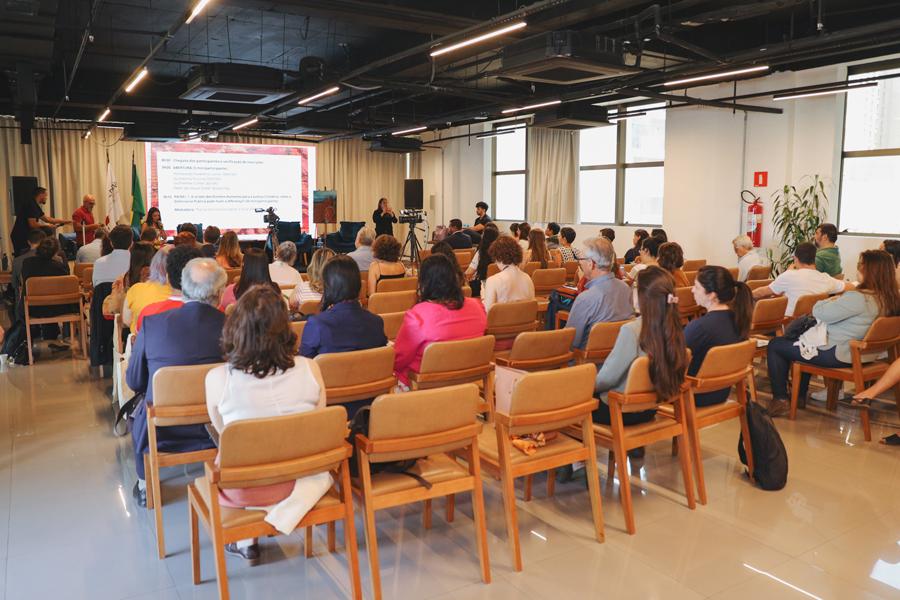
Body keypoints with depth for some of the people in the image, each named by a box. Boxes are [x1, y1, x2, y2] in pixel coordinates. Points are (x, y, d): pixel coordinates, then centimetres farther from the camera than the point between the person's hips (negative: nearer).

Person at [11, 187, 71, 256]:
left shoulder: (35, 206, 12)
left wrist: (65, 221, 21)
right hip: (20, 237, -10)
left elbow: (47, 219, 21)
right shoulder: (30, 205, -17)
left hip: (25, 236, 10)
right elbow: (33, 224, -23)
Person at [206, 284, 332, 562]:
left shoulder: (217, 378, -20)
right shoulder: (309, 369, -17)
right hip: (297, 482, 1)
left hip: (242, 489, -1)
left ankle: (245, 542, 41)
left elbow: (221, 430, -1)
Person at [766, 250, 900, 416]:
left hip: (838, 355, -9)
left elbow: (820, 313, -22)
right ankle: (799, 395, 37)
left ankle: (780, 399, 5)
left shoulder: (858, 298, -28)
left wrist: (832, 300, -3)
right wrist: (839, 301, 3)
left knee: (775, 346, 1)